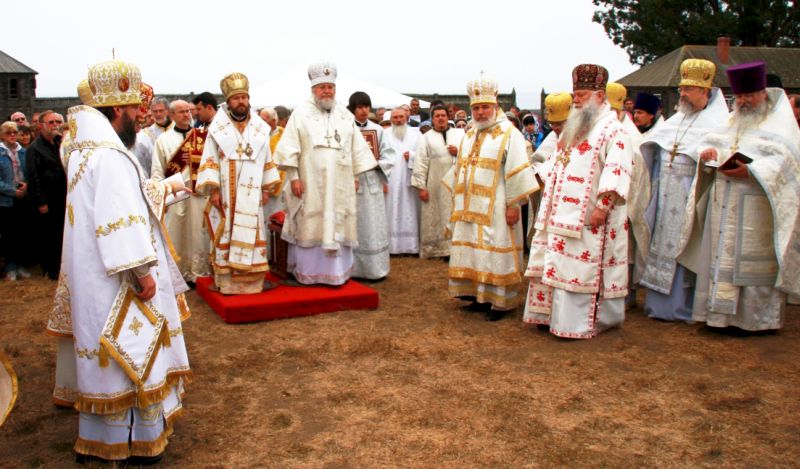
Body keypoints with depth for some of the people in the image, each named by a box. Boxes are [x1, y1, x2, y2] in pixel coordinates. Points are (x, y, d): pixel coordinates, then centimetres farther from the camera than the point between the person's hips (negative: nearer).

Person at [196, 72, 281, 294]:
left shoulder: (260, 128, 7)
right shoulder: (217, 128, -1)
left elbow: (267, 160, 11)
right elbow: (209, 161, -3)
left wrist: (266, 188, 7)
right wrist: (212, 190, -10)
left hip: (251, 194, 2)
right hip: (225, 194, -2)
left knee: (250, 236, 3)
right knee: (225, 236, 1)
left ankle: (251, 281, 8)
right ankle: (227, 281, 6)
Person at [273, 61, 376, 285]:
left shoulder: (345, 115, 11)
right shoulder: (301, 113, -2)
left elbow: (357, 148, 13)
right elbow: (289, 148, -6)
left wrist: (355, 176, 8)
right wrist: (294, 177, -11)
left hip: (339, 185, 4)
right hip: (310, 184, -3)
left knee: (338, 227, 5)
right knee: (310, 226, 1)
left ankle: (337, 271, 13)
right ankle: (307, 271, 10)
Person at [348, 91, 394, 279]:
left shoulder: (378, 130, 9)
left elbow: (387, 155, 9)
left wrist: (375, 164, -7)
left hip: (373, 183, 4)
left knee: (374, 227, 6)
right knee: (355, 226, -1)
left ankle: (374, 268, 13)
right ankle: (354, 269, 6)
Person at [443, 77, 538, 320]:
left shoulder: (509, 134, -6)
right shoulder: (468, 136, 15)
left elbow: (517, 172, -12)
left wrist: (514, 204, -16)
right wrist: (458, 200, 18)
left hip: (495, 209, -7)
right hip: (469, 208, 7)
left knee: (495, 254, -3)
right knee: (472, 253, 9)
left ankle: (500, 302, 5)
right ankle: (479, 296, 19)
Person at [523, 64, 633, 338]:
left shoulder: (611, 129, -8)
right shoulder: (573, 127, 19)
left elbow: (617, 170, -17)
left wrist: (603, 206, -24)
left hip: (588, 216, -8)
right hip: (562, 213, 8)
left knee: (583, 267, -6)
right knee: (556, 263, 10)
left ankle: (582, 322, 2)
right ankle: (554, 313, 19)